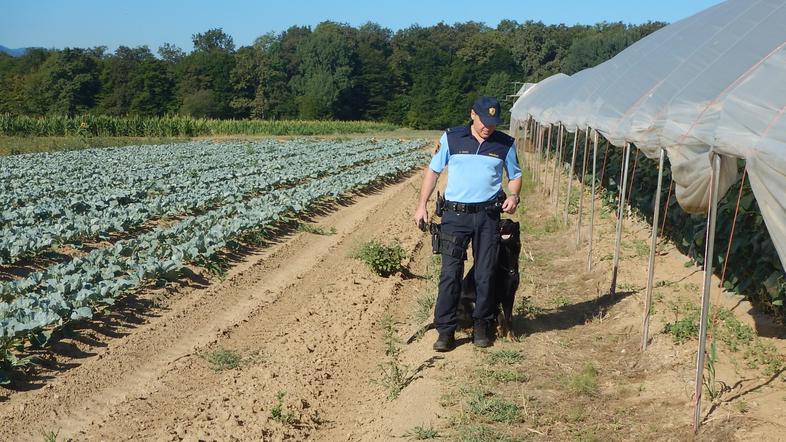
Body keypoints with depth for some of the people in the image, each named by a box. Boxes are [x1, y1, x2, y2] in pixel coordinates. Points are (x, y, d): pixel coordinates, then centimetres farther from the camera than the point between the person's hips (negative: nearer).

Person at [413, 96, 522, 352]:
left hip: (488, 216, 1)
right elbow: (433, 170, 9)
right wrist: (422, 205, 4)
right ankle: (445, 331, 1)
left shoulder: (505, 144, 4)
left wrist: (513, 196, -5)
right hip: (455, 215, -1)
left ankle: (482, 326, 20)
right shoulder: (451, 138, 1)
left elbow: (515, 175, 17)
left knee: (485, 275, 6)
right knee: (450, 274, -5)